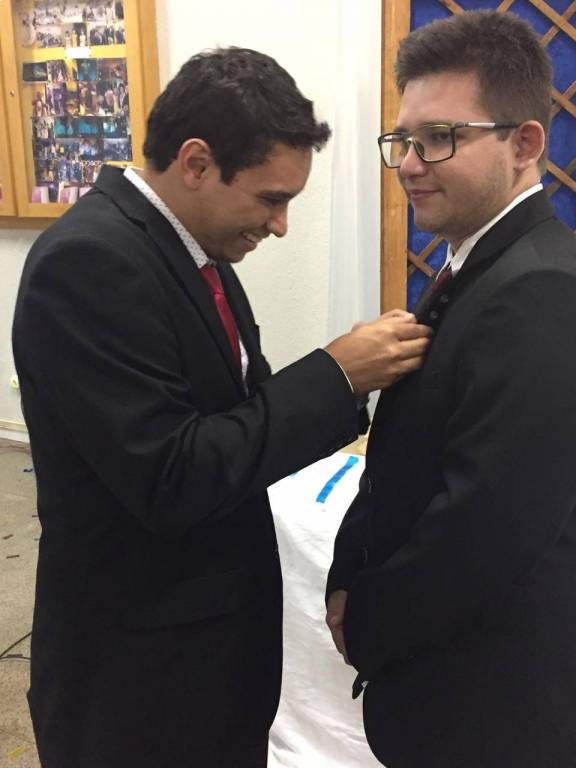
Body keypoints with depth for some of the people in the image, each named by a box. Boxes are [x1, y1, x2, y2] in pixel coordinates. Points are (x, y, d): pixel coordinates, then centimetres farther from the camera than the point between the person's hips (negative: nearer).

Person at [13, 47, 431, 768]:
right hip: (140, 664, -8)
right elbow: (171, 479, -27)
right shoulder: (89, 261, -24)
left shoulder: (190, 244, 3)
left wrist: (351, 374, -6)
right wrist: (334, 375, -22)